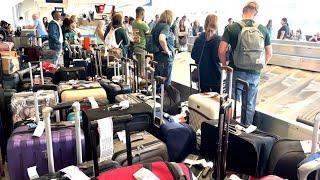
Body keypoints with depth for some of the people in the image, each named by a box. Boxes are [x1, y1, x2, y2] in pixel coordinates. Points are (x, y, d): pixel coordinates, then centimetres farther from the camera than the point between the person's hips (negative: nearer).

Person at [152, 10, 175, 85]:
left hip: (157, 56, 9)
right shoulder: (166, 26, -15)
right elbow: (161, 39, -34)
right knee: (166, 82, 0)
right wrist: (167, 50, -21)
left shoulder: (157, 26, 11)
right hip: (165, 58, -9)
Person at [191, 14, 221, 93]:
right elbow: (218, 58, -17)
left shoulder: (199, 38, 1)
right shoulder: (217, 39, -14)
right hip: (214, 74, -5)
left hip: (202, 74, 5)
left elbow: (193, 55, 4)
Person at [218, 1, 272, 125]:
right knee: (250, 105, 15)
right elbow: (269, 54, 7)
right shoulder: (263, 30, 2)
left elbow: (221, 50, -11)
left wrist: (225, 65, 4)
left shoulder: (232, 28, -7)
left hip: (236, 72, -2)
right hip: (254, 73, 2)